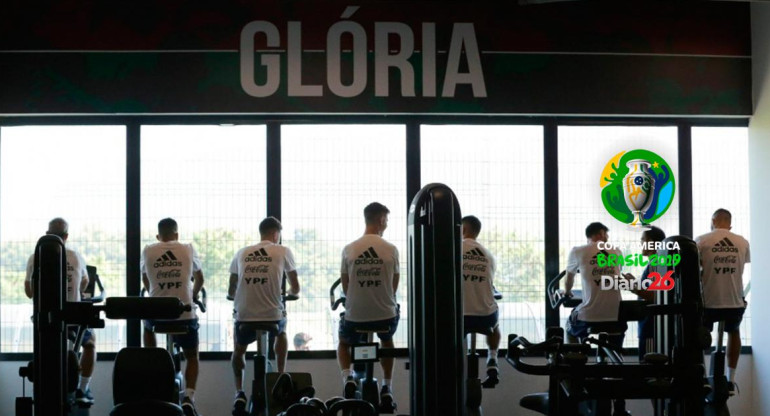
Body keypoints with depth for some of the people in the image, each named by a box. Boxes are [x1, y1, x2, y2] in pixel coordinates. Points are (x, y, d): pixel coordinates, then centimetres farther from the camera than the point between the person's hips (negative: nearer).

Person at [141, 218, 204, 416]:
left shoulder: (148, 251, 5)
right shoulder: (188, 249, 3)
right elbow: (199, 279, 18)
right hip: (184, 313, -1)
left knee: (148, 326, 37)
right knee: (192, 357, 13)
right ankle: (189, 397, -8)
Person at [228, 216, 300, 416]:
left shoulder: (241, 253, 11)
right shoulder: (283, 252, 4)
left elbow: (231, 291, 16)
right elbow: (295, 288, 12)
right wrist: (289, 292, 36)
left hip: (244, 316, 1)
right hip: (272, 315, -1)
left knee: (238, 351, 30)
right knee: (281, 333, 36)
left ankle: (239, 393, 13)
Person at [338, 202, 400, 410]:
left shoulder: (349, 249, -5)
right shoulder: (391, 250, -6)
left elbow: (345, 285, 5)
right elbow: (394, 285, 7)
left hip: (355, 314, 0)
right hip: (385, 314, 0)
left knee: (343, 343, 30)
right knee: (387, 342, 34)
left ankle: (348, 377, 2)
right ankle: (387, 387, 25)